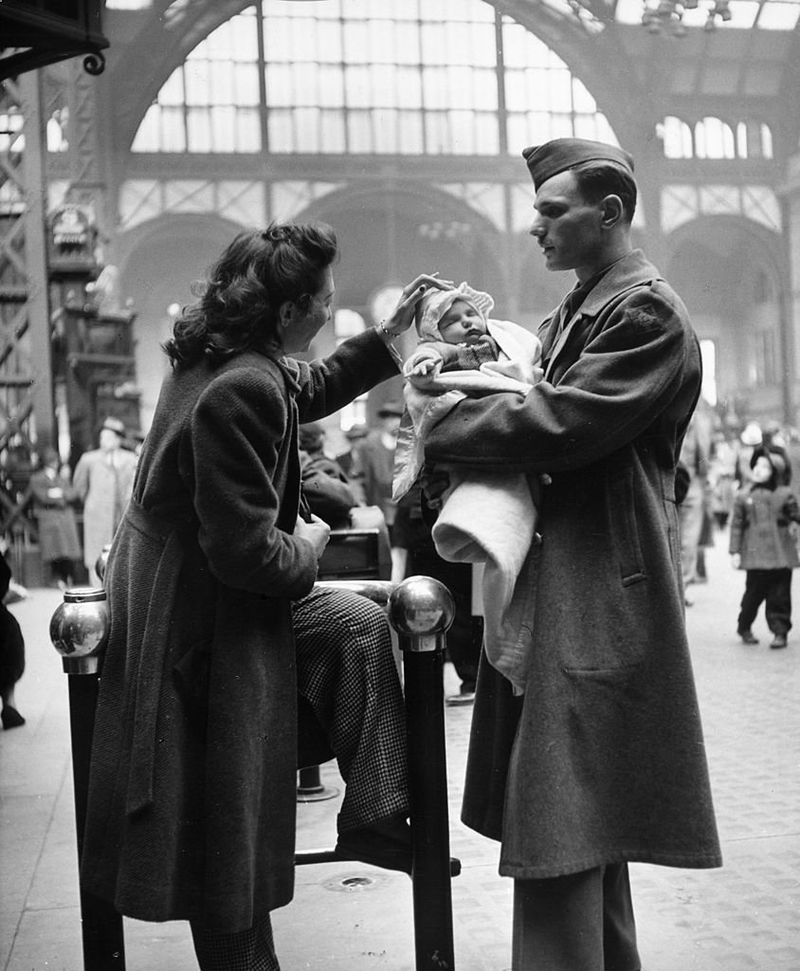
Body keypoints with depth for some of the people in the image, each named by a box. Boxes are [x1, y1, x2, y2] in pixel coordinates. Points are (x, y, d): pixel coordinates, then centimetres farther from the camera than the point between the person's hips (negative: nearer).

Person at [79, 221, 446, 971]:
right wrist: (308, 549, -8)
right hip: (202, 626, -10)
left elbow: (309, 389, 23)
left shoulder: (219, 357, 2)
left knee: (358, 629, 14)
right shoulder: (241, 390, -28)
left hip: (191, 589, 10)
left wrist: (388, 334, 19)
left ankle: (376, 818, 18)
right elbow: (246, 551, -28)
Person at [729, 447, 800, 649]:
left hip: (781, 555, 0)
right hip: (755, 554, 0)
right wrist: (735, 551, 2)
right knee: (754, 592, 1)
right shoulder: (743, 496, 4)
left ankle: (780, 632, 12)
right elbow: (737, 524, 5)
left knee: (779, 594, 1)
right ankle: (744, 627, 22)